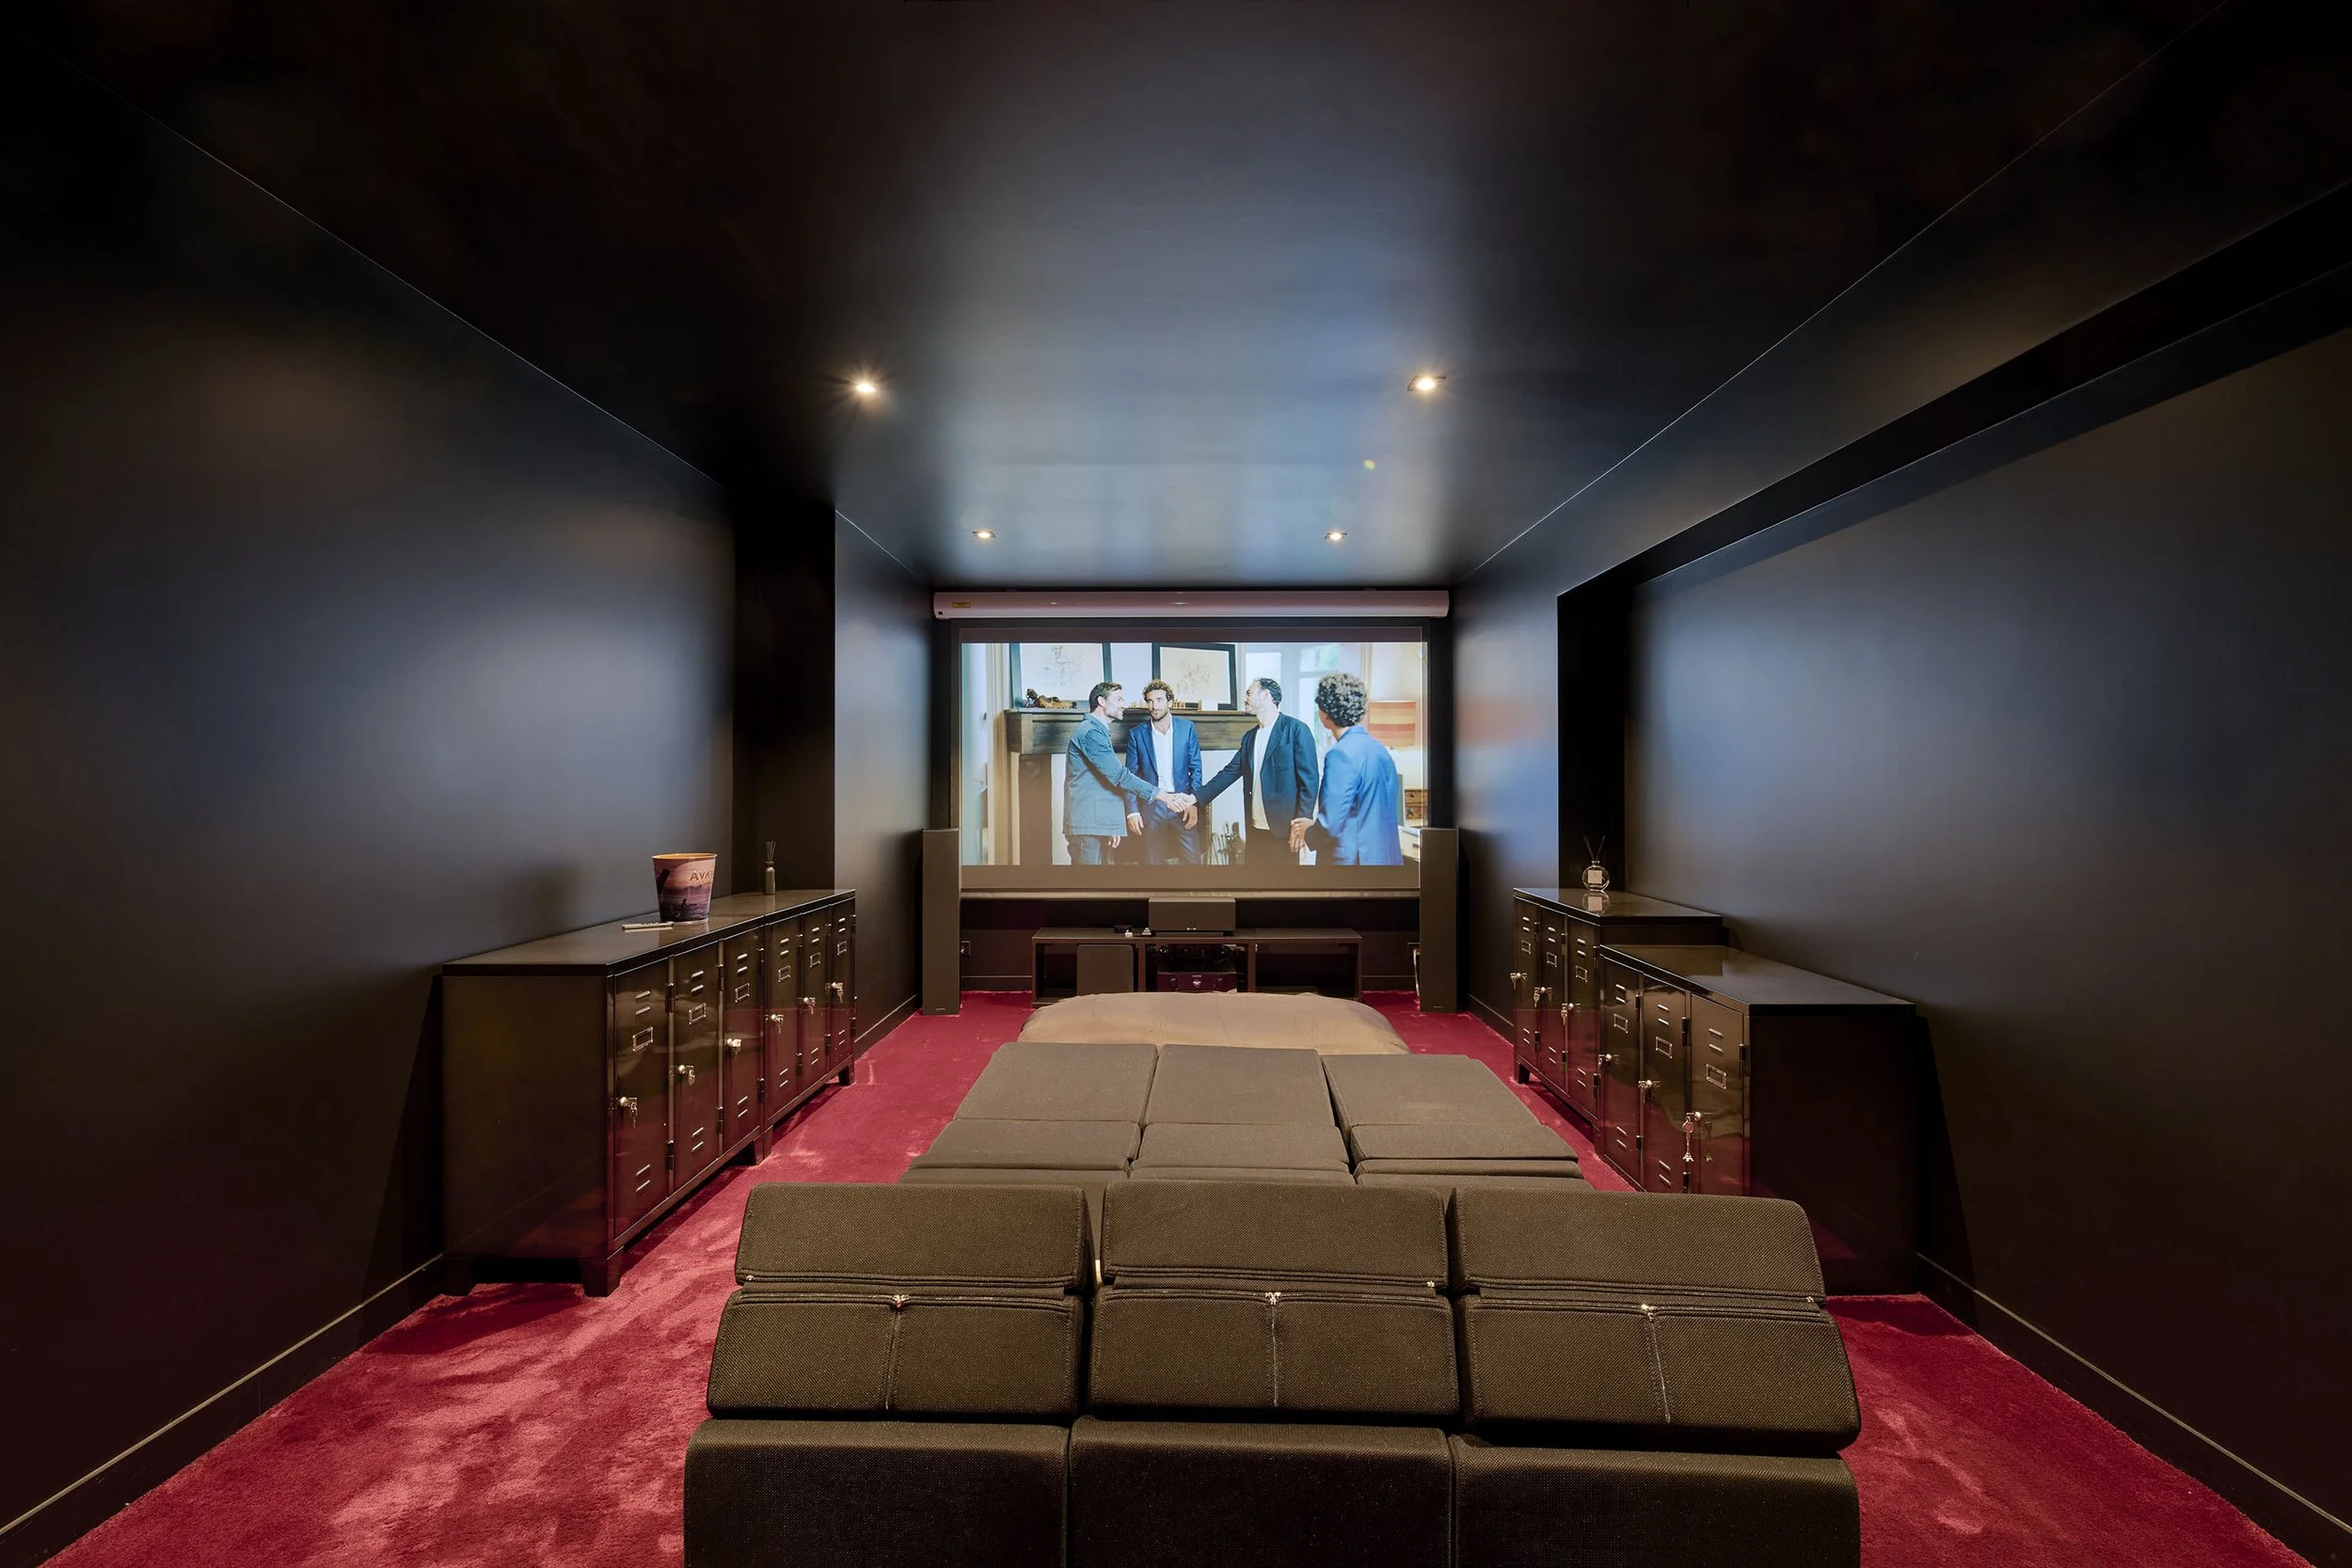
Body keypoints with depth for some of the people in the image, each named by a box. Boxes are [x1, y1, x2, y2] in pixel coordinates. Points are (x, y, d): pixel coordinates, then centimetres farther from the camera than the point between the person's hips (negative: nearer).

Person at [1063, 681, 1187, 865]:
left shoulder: (1099, 732, 23)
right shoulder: (1090, 732, -11)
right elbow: (1118, 776, -19)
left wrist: (1112, 827, 21)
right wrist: (1163, 796, -18)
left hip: (1099, 823, 10)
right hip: (1088, 824, -10)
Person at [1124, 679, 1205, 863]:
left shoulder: (1187, 727, 4)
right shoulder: (1137, 734, 2)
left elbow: (1196, 768, 4)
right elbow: (1130, 775, 3)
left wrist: (1194, 802, -6)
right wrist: (1132, 811, -5)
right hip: (1151, 806, 0)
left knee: (1192, 860, -1)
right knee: (1153, 861, 5)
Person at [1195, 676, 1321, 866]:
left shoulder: (1296, 730, -7)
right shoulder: (1249, 737, 13)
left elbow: (1309, 781, -10)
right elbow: (1228, 773, 13)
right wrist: (1195, 797, 3)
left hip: (1283, 829, -6)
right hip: (1255, 829, 6)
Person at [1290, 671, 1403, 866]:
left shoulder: (1341, 755, -17)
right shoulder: (1379, 750, 8)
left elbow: (1331, 824, -21)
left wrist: (1307, 830, 0)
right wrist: (1314, 825, 16)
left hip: (1351, 859, -8)